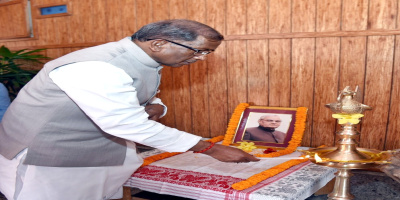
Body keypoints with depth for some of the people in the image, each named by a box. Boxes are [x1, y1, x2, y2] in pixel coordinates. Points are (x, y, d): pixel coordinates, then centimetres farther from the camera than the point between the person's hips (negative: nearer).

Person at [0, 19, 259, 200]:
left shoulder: (146, 60, -1)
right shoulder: (96, 68, -31)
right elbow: (127, 124, -35)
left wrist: (155, 107, -12)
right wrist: (210, 148, -29)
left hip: (104, 147, 8)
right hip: (47, 153, -8)